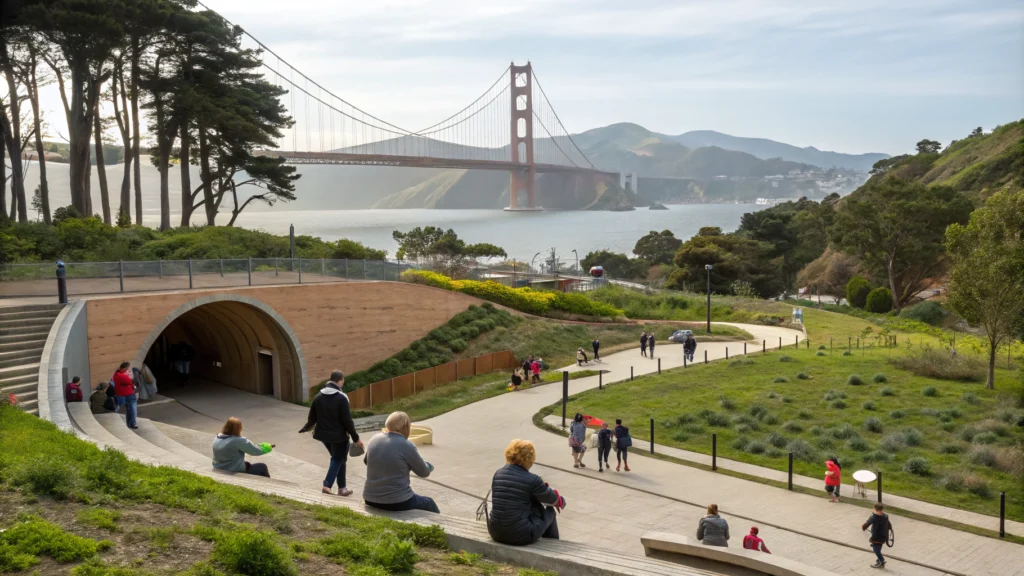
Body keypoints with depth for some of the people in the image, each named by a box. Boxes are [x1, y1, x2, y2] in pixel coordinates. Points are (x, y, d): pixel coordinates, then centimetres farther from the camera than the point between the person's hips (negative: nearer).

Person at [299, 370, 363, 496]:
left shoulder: (319, 396, 3)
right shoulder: (341, 398, -17)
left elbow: (312, 417, 9)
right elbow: (347, 421, -17)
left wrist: (305, 428, 29)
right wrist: (356, 438, -11)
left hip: (323, 434, 7)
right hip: (338, 435, -7)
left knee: (337, 458, 19)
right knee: (338, 459, 7)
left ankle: (342, 487, 19)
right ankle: (327, 485, -8)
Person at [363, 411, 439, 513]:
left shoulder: (374, 440, 1)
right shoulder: (406, 446, -15)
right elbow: (424, 472, -2)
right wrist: (429, 466, 20)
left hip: (370, 500, 6)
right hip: (397, 502, -6)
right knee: (429, 503, 22)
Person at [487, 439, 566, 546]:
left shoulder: (498, 474, 1)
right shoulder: (532, 480, -14)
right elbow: (554, 500, 1)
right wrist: (560, 500, 26)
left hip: (495, 533, 6)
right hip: (520, 537, -5)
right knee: (549, 512, 19)